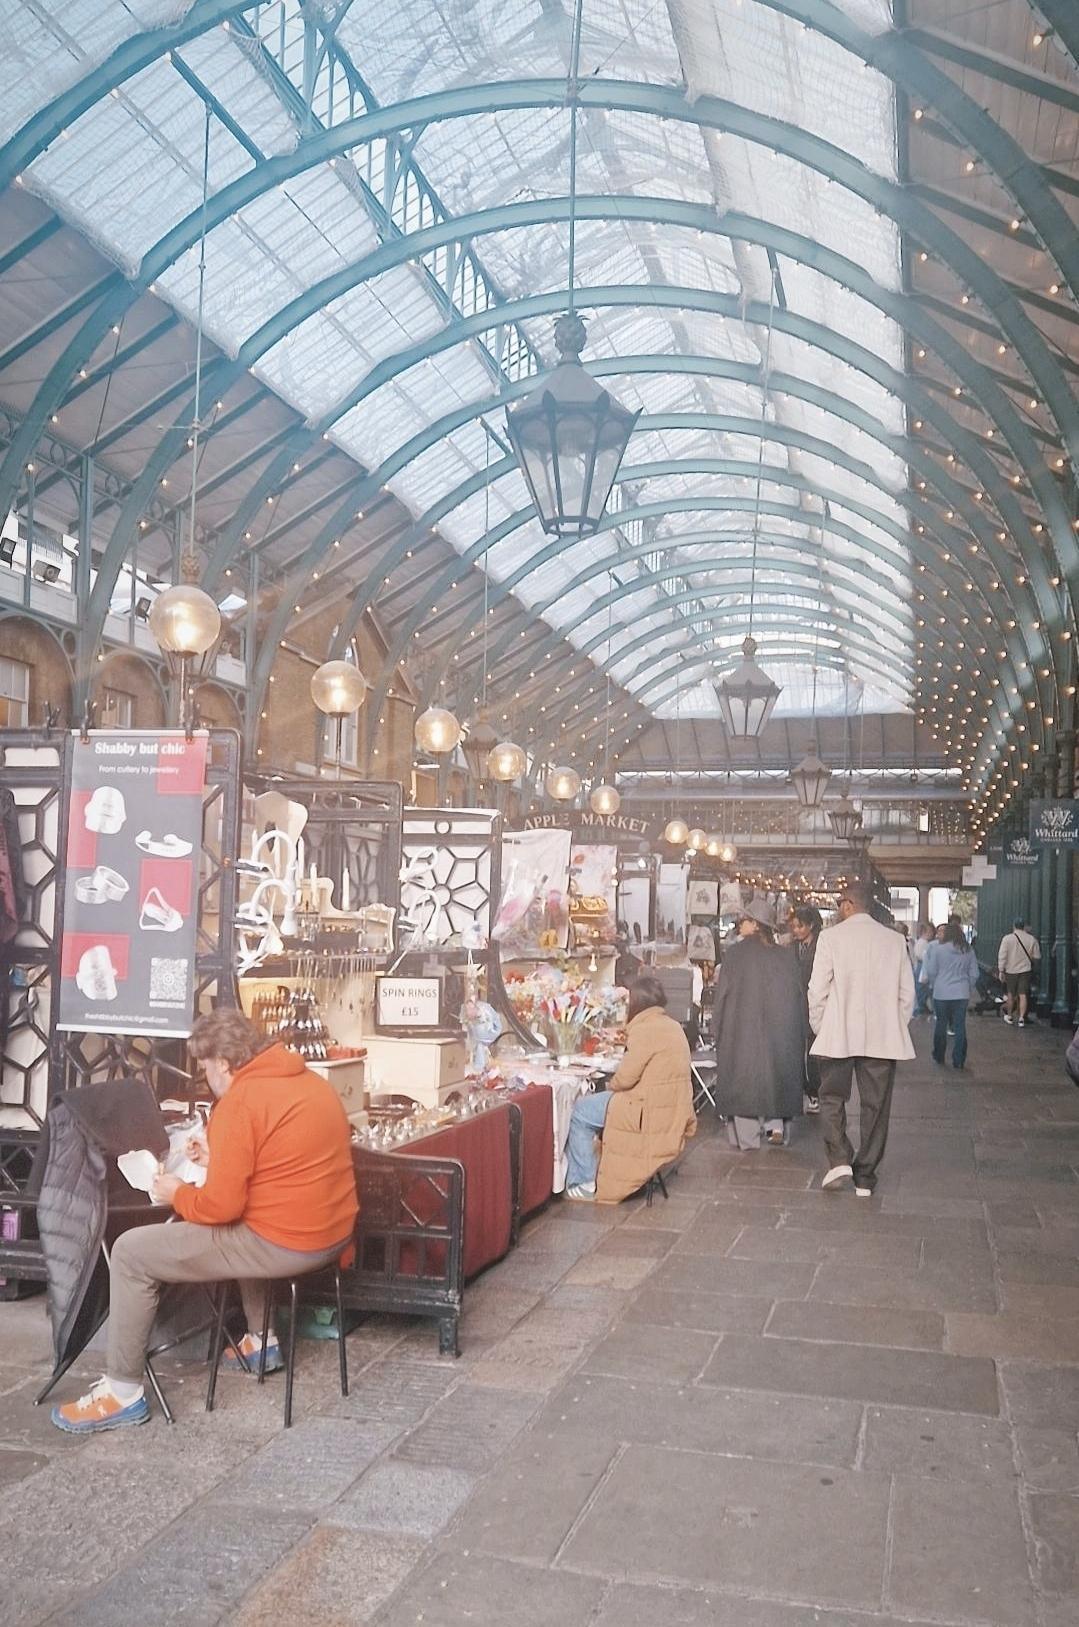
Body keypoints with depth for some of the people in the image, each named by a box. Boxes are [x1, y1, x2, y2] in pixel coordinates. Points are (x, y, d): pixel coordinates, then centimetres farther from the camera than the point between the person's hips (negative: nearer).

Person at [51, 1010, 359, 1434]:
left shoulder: (239, 1102, -17)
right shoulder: (310, 1081, 9)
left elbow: (222, 1207, -17)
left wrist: (178, 1194, 2)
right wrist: (220, 1160, 19)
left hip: (285, 1244, -9)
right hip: (333, 1233, 9)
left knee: (130, 1253, 1)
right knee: (242, 1228, 40)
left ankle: (123, 1391, 9)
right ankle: (262, 1339, 40)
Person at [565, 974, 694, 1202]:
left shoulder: (645, 1030, -18)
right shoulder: (673, 1026, 10)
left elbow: (625, 1078, -18)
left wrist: (612, 1083, 3)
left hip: (650, 1113, -9)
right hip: (673, 1112, 9)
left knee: (580, 1112, 3)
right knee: (600, 1102, 27)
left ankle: (583, 1183, 7)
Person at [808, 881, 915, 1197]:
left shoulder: (831, 937, -5)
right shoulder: (894, 940, 4)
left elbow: (818, 990, -5)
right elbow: (907, 993, 5)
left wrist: (818, 1028, 7)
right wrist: (896, 1028, 16)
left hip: (838, 1035, -2)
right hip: (883, 1037, 3)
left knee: (833, 1099, 10)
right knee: (875, 1106, 9)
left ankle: (839, 1161, -6)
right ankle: (865, 1178, 12)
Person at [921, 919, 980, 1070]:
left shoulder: (937, 949, -8)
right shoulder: (969, 951, 1)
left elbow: (931, 971, -3)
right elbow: (974, 974, 5)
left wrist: (933, 985, 14)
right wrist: (969, 989, 19)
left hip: (941, 993, -1)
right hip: (962, 994, 1)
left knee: (941, 1024, 12)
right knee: (960, 1026, 5)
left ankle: (939, 1057, 22)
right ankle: (958, 1060, 5)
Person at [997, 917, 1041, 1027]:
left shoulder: (1007, 938, -9)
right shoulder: (1032, 939, -5)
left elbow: (1002, 956, -10)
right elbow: (1037, 956, 2)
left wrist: (1001, 970, -3)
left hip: (1010, 970, 0)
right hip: (1025, 970, 0)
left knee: (1011, 994, 14)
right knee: (1023, 995, 2)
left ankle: (1009, 1016, 25)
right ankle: (1021, 1018, -6)